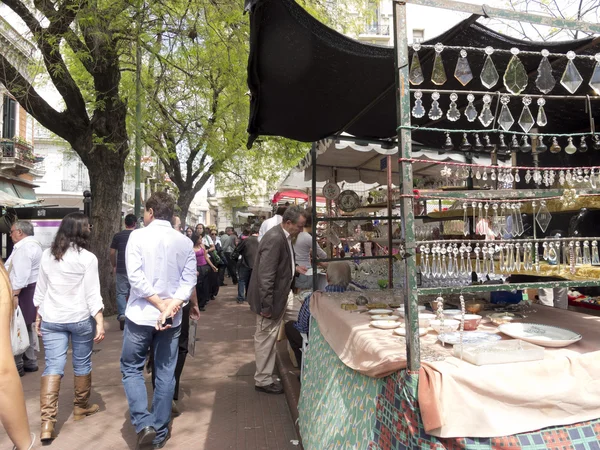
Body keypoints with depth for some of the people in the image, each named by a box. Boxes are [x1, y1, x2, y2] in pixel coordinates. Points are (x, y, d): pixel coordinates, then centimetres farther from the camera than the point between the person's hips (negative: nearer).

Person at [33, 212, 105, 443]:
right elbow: (92, 294, -14)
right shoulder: (88, 258, -12)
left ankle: (47, 422, -3)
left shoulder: (47, 255, 3)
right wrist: (100, 322, -11)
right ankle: (81, 407, 30)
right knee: (82, 364, 13)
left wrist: (38, 316, 18)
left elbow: (40, 289, 9)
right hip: (81, 319, -4)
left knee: (53, 366, 4)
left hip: (51, 319, 4)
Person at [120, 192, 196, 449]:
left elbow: (135, 276, -16)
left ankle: (144, 424, 5)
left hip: (140, 315, -3)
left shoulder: (138, 236, -8)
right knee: (165, 374, 11)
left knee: (131, 368, 15)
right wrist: (171, 308, -13)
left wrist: (161, 306, -13)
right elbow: (189, 280, -7)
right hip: (172, 319, 3)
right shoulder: (185, 242, 1)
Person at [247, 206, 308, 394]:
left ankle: (265, 376, 36)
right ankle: (263, 380, 20)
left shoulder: (282, 236, 5)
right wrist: (267, 306, -25)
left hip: (278, 296, 10)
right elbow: (265, 275, -27)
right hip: (270, 298, -10)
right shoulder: (275, 239, -25)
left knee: (269, 337, 21)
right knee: (265, 337, 5)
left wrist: (294, 268, 10)